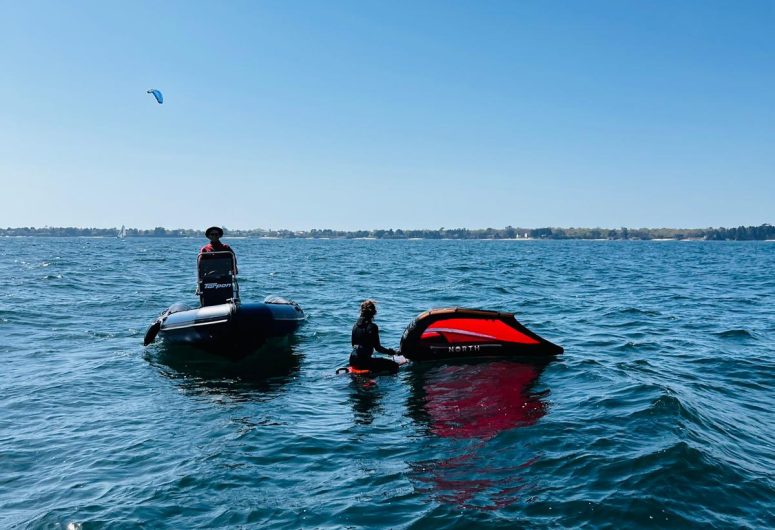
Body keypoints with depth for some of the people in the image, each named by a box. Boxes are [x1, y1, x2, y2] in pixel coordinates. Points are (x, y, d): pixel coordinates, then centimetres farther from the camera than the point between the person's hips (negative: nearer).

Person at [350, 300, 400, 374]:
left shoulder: (355, 325, 7)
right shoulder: (372, 327, -13)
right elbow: (377, 347, -11)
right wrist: (390, 351, 5)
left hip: (353, 360, 8)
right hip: (363, 361, -8)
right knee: (394, 366, -6)